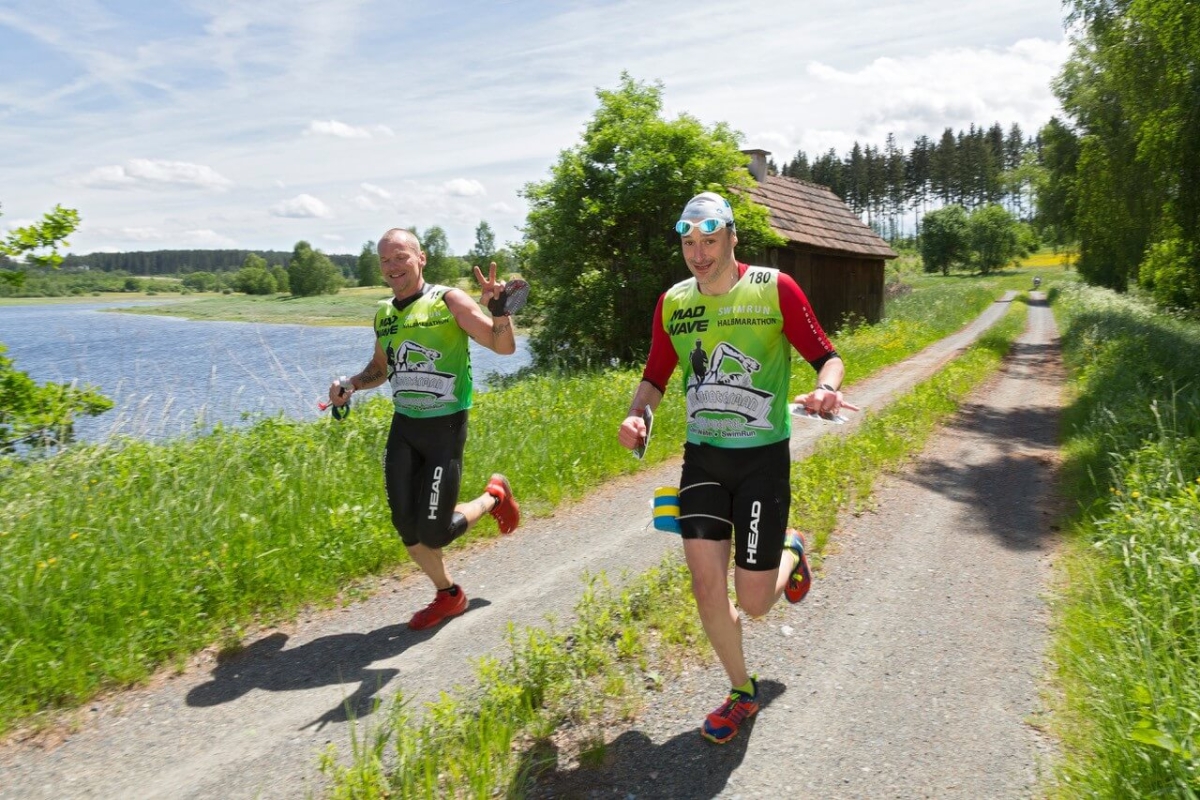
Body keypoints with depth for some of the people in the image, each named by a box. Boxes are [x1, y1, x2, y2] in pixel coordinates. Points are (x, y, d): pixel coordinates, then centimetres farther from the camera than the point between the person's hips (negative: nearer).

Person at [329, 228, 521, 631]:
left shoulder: (449, 301, -9)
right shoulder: (383, 314, 8)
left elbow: (504, 346, -13)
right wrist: (350, 384, 5)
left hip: (445, 427, -6)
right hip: (403, 427, 6)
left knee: (434, 533, -5)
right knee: (406, 527, 4)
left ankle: (494, 496, 24)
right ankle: (449, 596, 28)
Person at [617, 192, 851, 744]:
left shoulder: (774, 289, -9)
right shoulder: (672, 303, 3)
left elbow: (826, 356, -4)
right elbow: (656, 376, 13)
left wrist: (826, 388, -27)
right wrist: (636, 414, -7)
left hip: (763, 458, -3)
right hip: (702, 457, 4)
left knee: (754, 602, 0)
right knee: (706, 583, -2)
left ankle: (790, 555, 37)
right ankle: (742, 692, 24)